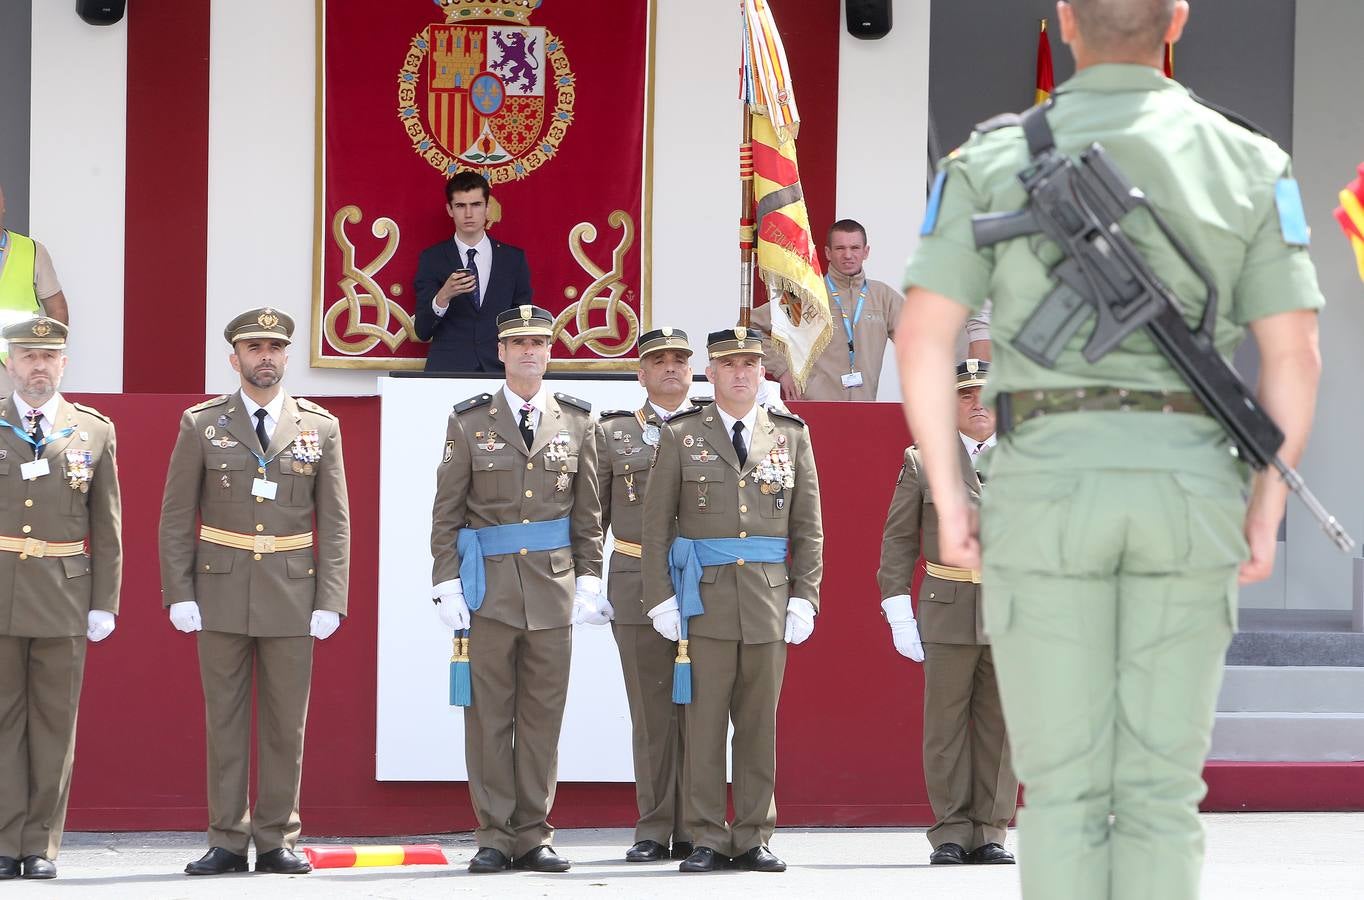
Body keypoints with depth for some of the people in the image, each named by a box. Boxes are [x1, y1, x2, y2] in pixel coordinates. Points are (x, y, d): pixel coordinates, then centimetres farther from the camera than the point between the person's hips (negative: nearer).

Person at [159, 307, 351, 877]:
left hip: (292, 594, 1)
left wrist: (330, 601, -3)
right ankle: (227, 842, 7)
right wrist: (179, 594, -5)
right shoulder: (201, 425, 3)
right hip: (221, 593, -1)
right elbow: (176, 517, 3)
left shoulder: (320, 428, 5)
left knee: (286, 723, 3)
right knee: (224, 721, 2)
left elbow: (334, 523, 4)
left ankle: (276, 842, 10)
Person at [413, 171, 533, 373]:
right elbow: (422, 331, -1)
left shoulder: (514, 258, 9)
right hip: (447, 370, -1)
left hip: (500, 371, 1)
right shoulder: (432, 259, 5)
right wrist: (443, 297, -18)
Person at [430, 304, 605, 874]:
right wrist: (447, 582, -4)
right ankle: (494, 837, 4)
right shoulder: (470, 421, 3)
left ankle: (534, 837, 9)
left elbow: (588, 511, 11)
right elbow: (447, 511, 4)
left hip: (554, 586, 2)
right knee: (489, 713, -1)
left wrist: (589, 577, 4)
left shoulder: (577, 421, 8)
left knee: (543, 714, 3)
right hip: (489, 586, -1)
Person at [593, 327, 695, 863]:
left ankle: (693, 831, 6)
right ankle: (654, 832, 5)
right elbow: (591, 516, 11)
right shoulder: (613, 433, 10)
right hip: (637, 588, 0)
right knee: (651, 712, 0)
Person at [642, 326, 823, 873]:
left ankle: (754, 839, 9)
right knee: (704, 721, -3)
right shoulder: (681, 437, 5)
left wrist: (805, 597, 2)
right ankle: (707, 840, 2)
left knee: (760, 723, 4)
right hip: (705, 597, -2)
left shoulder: (791, 436, 10)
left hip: (769, 599, 2)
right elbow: (657, 524, 4)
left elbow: (808, 527, 10)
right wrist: (660, 598, -4)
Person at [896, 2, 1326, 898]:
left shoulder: (995, 159, 1)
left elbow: (924, 334, -6)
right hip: (1187, 488, 1)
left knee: (1065, 788, 4)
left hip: (1048, 487, -1)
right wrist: (1267, 507, 8)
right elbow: (1294, 353, -1)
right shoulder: (1249, 162, 4)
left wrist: (949, 498, 2)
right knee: (1160, 789, 6)